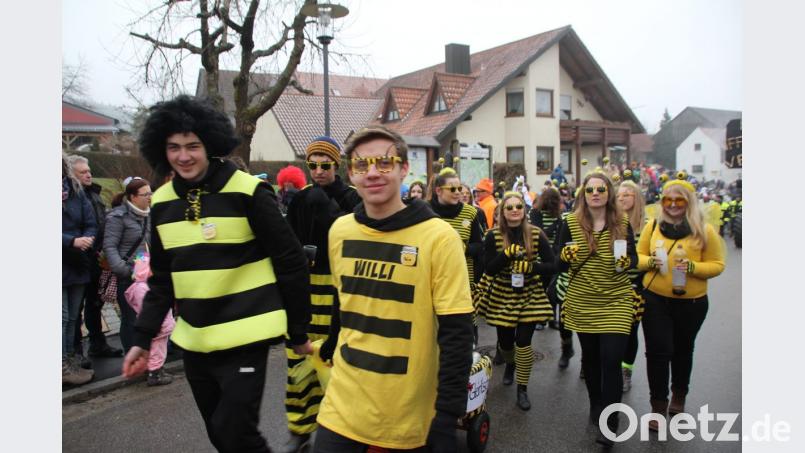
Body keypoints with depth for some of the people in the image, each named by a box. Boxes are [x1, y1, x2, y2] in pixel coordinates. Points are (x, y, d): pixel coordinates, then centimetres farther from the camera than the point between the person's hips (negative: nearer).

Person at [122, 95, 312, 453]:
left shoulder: (247, 192, -12)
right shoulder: (162, 203, 5)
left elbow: (290, 263, -8)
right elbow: (162, 279, 14)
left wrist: (298, 332, -5)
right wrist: (143, 338, 8)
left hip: (243, 337, -6)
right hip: (193, 342, 6)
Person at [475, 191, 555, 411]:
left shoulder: (537, 234, -8)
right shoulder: (493, 236, -9)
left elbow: (551, 265, -7)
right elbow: (489, 269, -12)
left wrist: (530, 267, -23)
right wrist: (507, 254, -27)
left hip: (529, 296, -1)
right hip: (502, 296, 1)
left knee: (523, 342, -8)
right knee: (505, 341, 11)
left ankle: (522, 389, 12)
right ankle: (510, 364, 48)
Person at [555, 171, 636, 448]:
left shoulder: (622, 224, -2)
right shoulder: (570, 224, -5)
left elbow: (634, 258, 6)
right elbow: (560, 266, -2)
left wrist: (627, 262, -16)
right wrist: (566, 257, -24)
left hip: (616, 301, -1)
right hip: (582, 302, 1)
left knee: (611, 359, -8)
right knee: (590, 357, 14)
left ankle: (609, 423, 5)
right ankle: (596, 405, 38)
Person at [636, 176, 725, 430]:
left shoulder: (705, 231, -6)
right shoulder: (653, 226, -1)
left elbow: (717, 265, -4)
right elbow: (639, 256, 6)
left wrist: (693, 267, -23)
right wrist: (650, 262, -16)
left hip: (691, 303, 0)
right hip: (655, 300, 0)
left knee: (682, 350, 19)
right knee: (657, 351, -5)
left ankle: (678, 397, 41)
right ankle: (658, 406, 10)